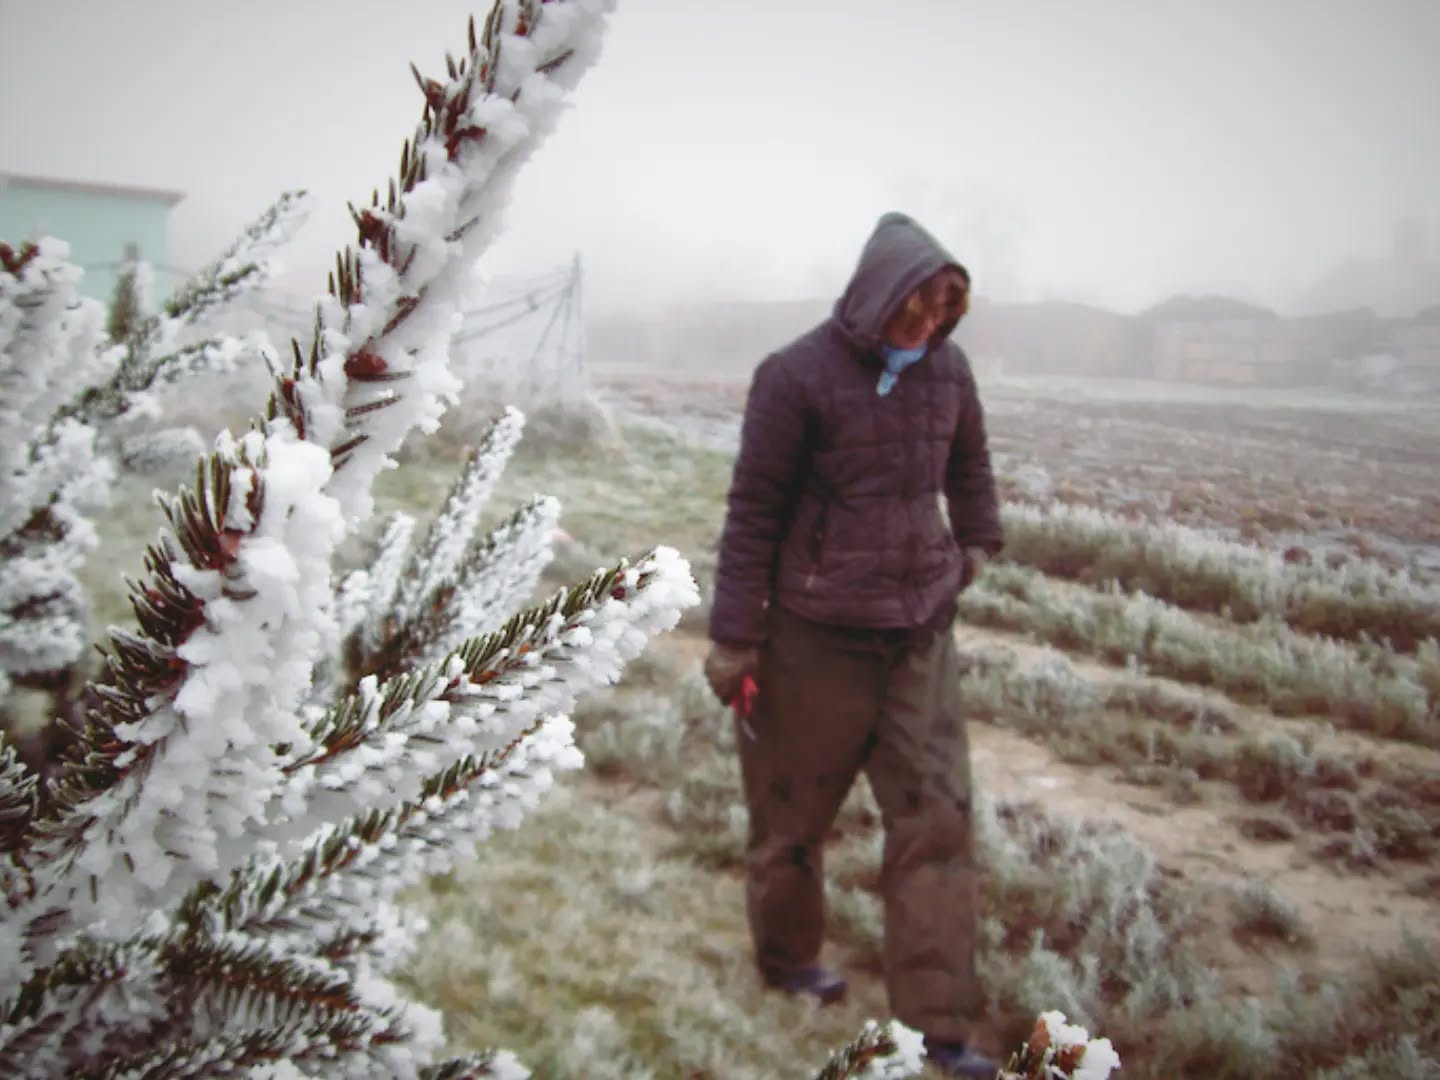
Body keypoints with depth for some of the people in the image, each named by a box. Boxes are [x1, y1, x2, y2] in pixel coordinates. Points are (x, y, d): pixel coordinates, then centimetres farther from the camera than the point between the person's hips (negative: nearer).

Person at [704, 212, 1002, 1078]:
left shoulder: (947, 369, 4)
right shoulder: (798, 376, -11)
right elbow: (754, 512, -9)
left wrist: (978, 540, 17)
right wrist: (735, 638, -9)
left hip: (922, 633, 4)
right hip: (817, 638, -4)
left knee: (937, 816, 1)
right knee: (794, 811, 12)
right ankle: (788, 957, 38)